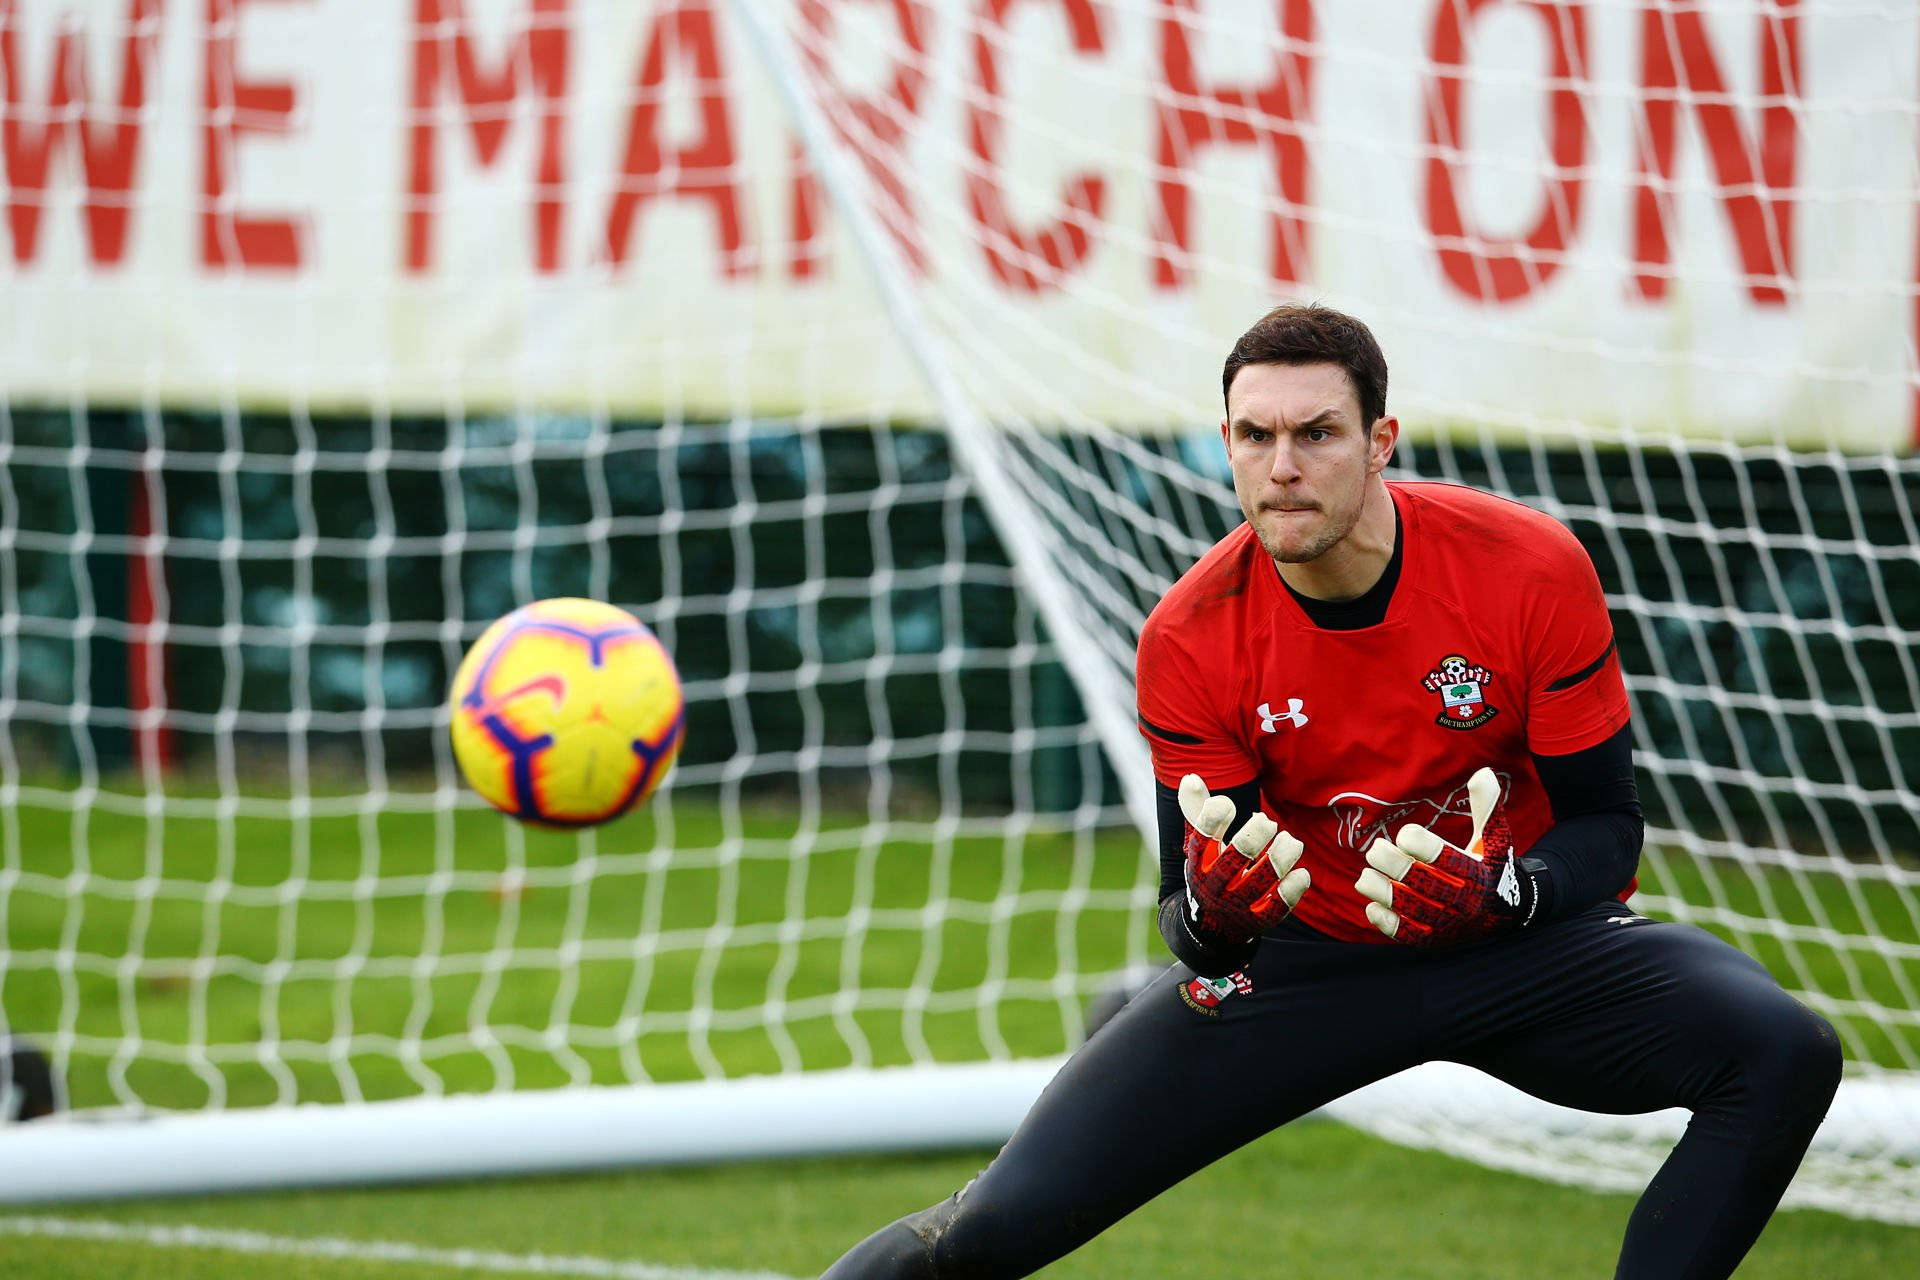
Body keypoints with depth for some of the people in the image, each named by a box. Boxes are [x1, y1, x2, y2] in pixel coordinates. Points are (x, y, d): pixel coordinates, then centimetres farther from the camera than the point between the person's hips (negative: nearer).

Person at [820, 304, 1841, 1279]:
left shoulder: (1533, 569, -16)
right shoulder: (1190, 640, -13)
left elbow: (1606, 825, -8)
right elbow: (1187, 902, -6)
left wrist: (1502, 897, -30)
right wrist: (1209, 919, -31)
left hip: (1523, 941, 0)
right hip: (1303, 960, 0)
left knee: (1783, 1053, -29)